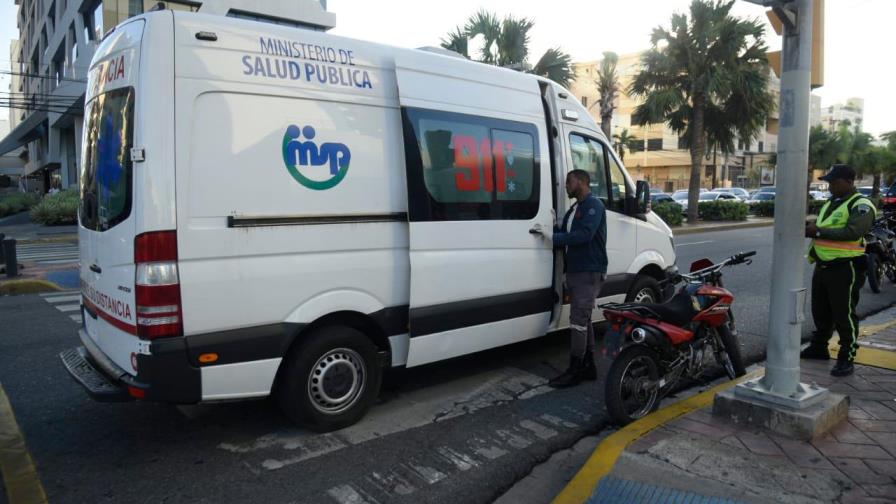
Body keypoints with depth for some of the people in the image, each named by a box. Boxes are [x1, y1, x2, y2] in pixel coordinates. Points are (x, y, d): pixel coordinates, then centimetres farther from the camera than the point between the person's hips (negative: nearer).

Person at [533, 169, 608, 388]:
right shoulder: (574, 209, 18)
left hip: (589, 272, -9)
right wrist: (553, 227, -5)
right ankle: (588, 366, 19)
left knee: (578, 320, -11)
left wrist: (551, 236, -27)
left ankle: (575, 371, -6)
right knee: (583, 319, 12)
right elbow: (565, 235, 14)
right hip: (575, 271, 10)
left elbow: (584, 235, -25)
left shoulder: (594, 205, -11)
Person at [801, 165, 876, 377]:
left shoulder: (861, 205, -11)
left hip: (845, 268, -9)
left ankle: (846, 358, 6)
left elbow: (852, 232, -26)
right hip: (822, 266, 9)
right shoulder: (831, 203, 16)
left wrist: (819, 232, -25)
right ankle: (818, 347, 33)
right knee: (820, 311, 19)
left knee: (844, 315, -2)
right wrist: (810, 226, 1)